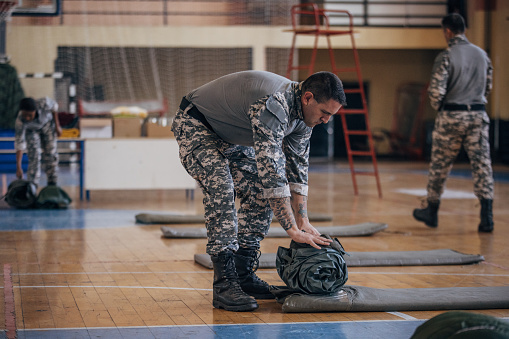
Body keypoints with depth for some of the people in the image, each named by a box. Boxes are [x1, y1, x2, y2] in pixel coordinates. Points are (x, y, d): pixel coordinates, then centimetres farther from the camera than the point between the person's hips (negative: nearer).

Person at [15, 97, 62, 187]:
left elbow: (54, 106, -15)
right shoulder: (20, 122, -41)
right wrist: (18, 167, -42)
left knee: (51, 153, 0)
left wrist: (57, 126, -7)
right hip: (31, 130, -1)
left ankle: (52, 184, 11)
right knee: (34, 156, -12)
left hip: (47, 123, 2)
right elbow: (19, 144, -39)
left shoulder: (44, 103, -40)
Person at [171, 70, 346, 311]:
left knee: (260, 194, 0)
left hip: (230, 137, 9)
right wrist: (293, 229, -39)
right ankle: (224, 284, -23)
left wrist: (303, 222, -6)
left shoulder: (303, 113, -9)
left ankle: (244, 274, 8)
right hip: (194, 126, -9)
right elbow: (271, 172, -41)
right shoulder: (273, 106, -38)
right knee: (221, 193, -25)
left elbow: (297, 167, 0)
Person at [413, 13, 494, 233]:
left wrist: (438, 107, 4)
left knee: (440, 165, 11)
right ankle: (487, 216, -9)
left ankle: (432, 212, 24)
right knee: (482, 163, 0)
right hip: (478, 114, 4)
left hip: (452, 116, -4)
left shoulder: (446, 56, -11)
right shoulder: (481, 54, 8)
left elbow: (436, 91, -15)